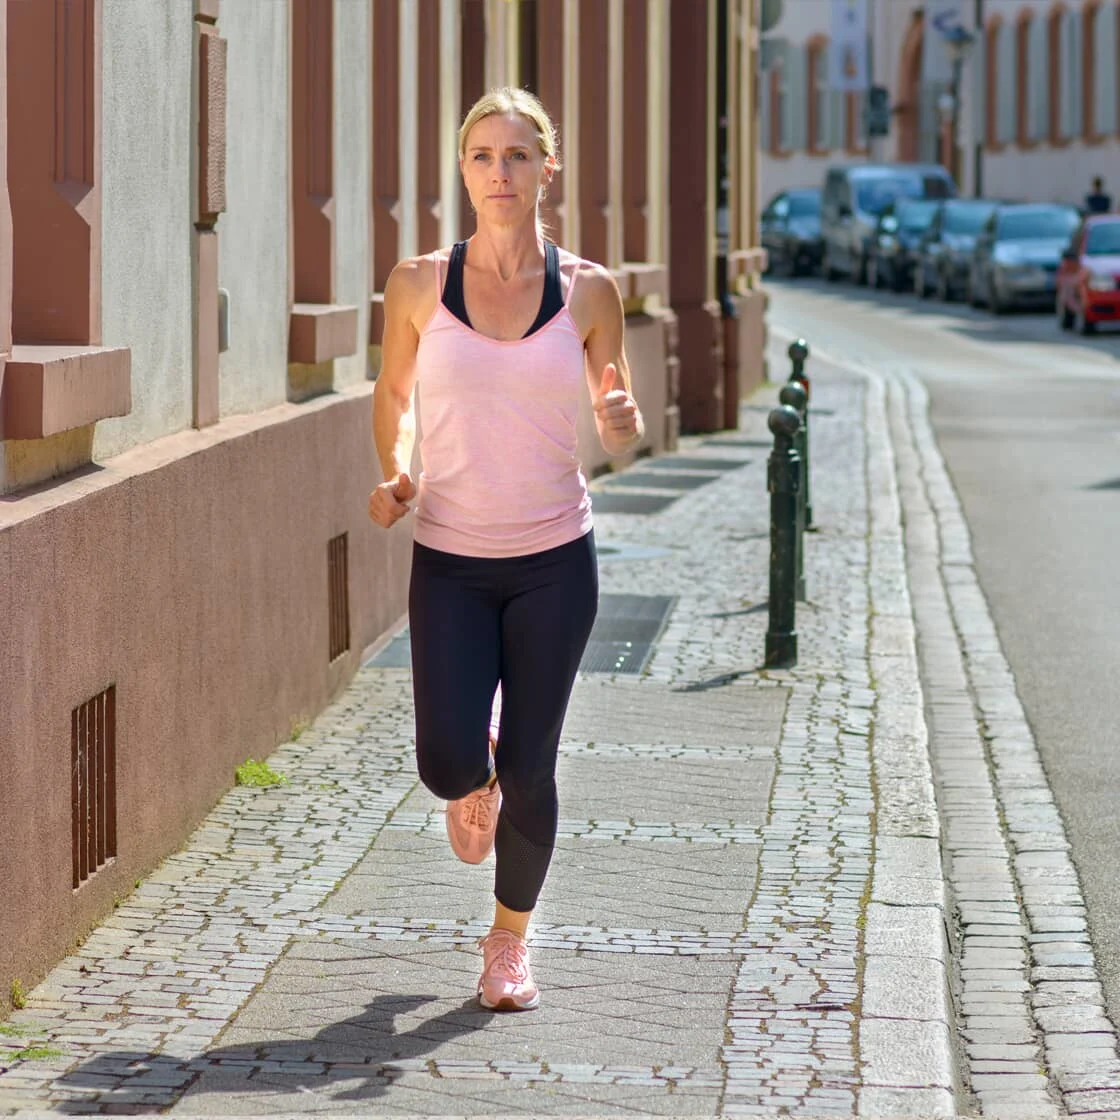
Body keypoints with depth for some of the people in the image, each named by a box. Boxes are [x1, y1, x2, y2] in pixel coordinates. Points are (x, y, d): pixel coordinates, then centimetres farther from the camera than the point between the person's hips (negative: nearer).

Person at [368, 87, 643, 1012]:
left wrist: (623, 423, -17)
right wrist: (393, 470, -7)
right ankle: (474, 779, 30)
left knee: (528, 770, 2)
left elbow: (615, 433, 6)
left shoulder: (587, 292, -2)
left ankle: (511, 941, 27)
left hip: (554, 562, 0)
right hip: (449, 562, 0)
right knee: (448, 763, -11)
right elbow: (392, 394, 12)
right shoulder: (421, 285, -3)